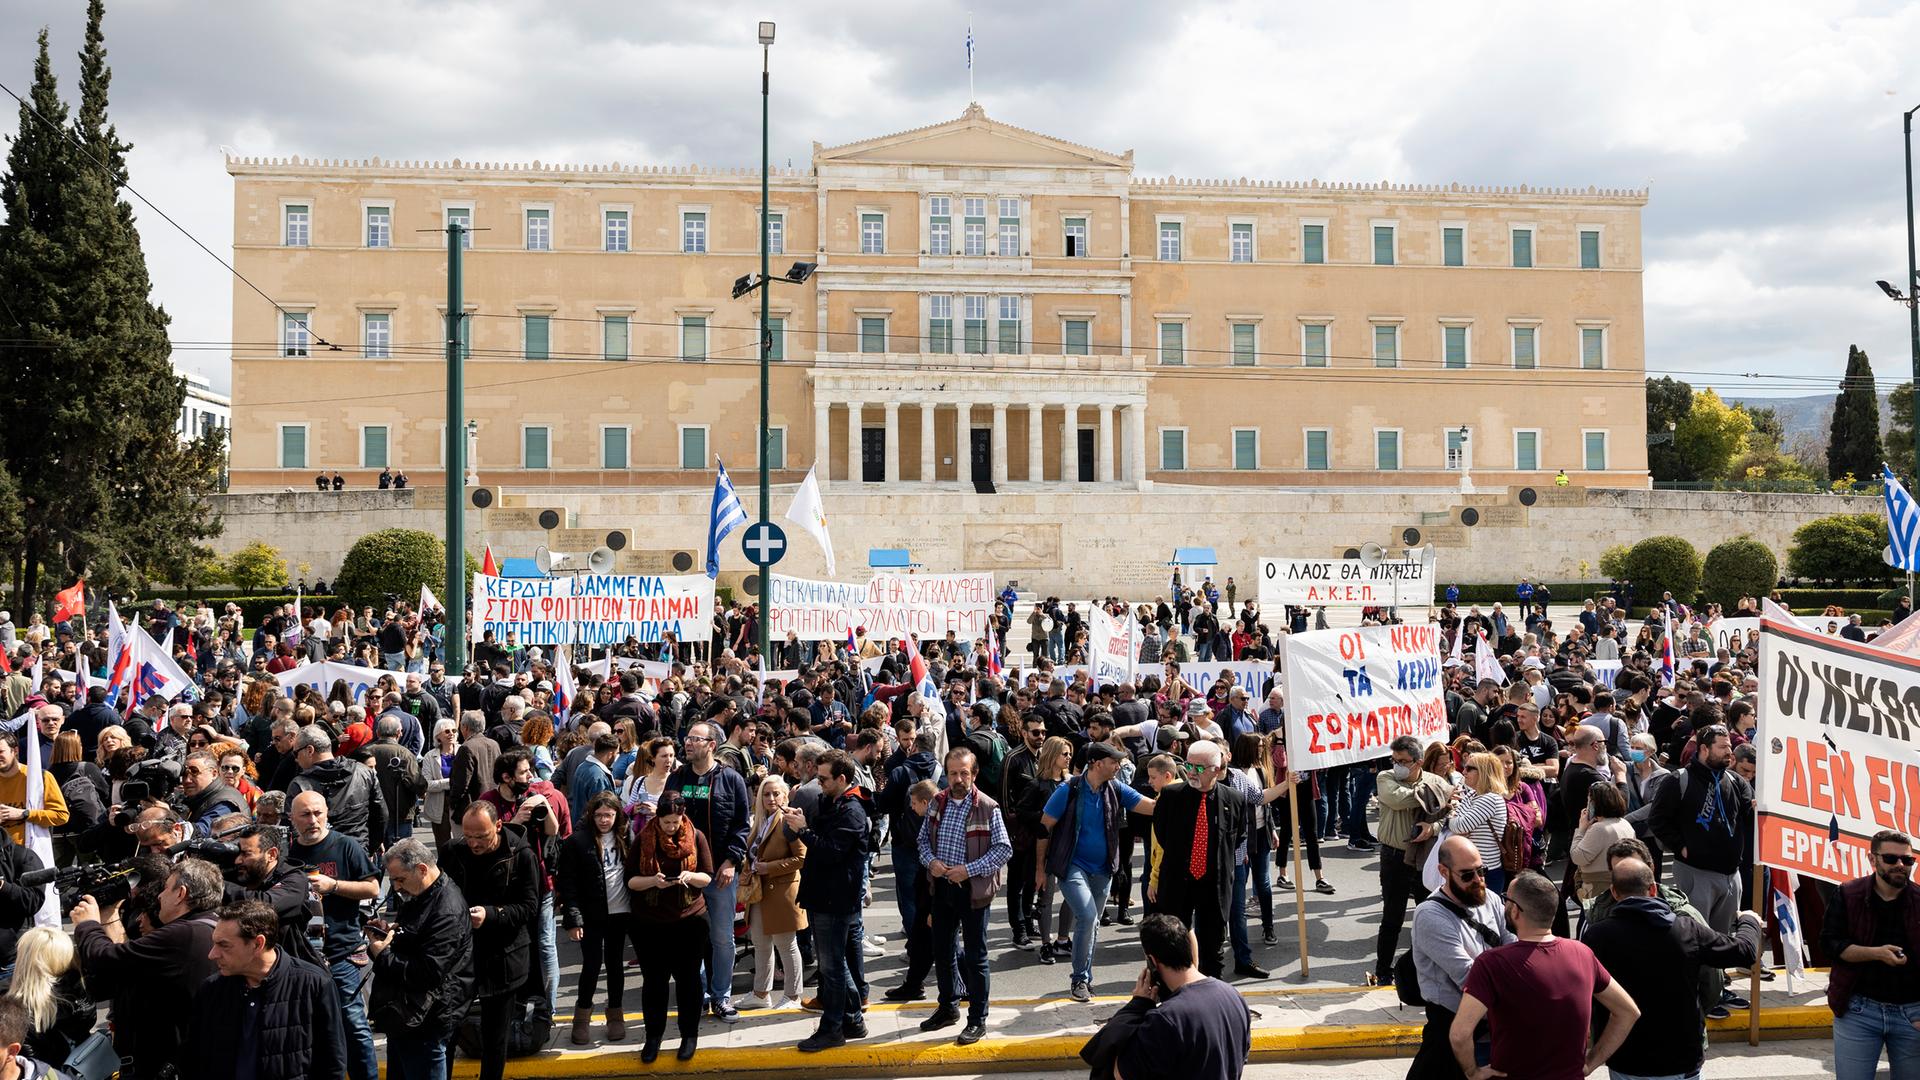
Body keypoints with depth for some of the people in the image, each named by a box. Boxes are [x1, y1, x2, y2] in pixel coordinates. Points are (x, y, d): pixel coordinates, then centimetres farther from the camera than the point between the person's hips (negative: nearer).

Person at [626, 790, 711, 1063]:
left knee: (688, 979, 8)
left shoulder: (696, 837, -3)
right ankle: (653, 1036, 23)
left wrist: (690, 876, -20)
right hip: (649, 923, 0)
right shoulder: (644, 838, -4)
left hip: (690, 920, 0)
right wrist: (653, 880, -22)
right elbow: (630, 880, -3)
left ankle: (690, 1035, 22)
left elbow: (707, 877, 0)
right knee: (653, 980, 9)